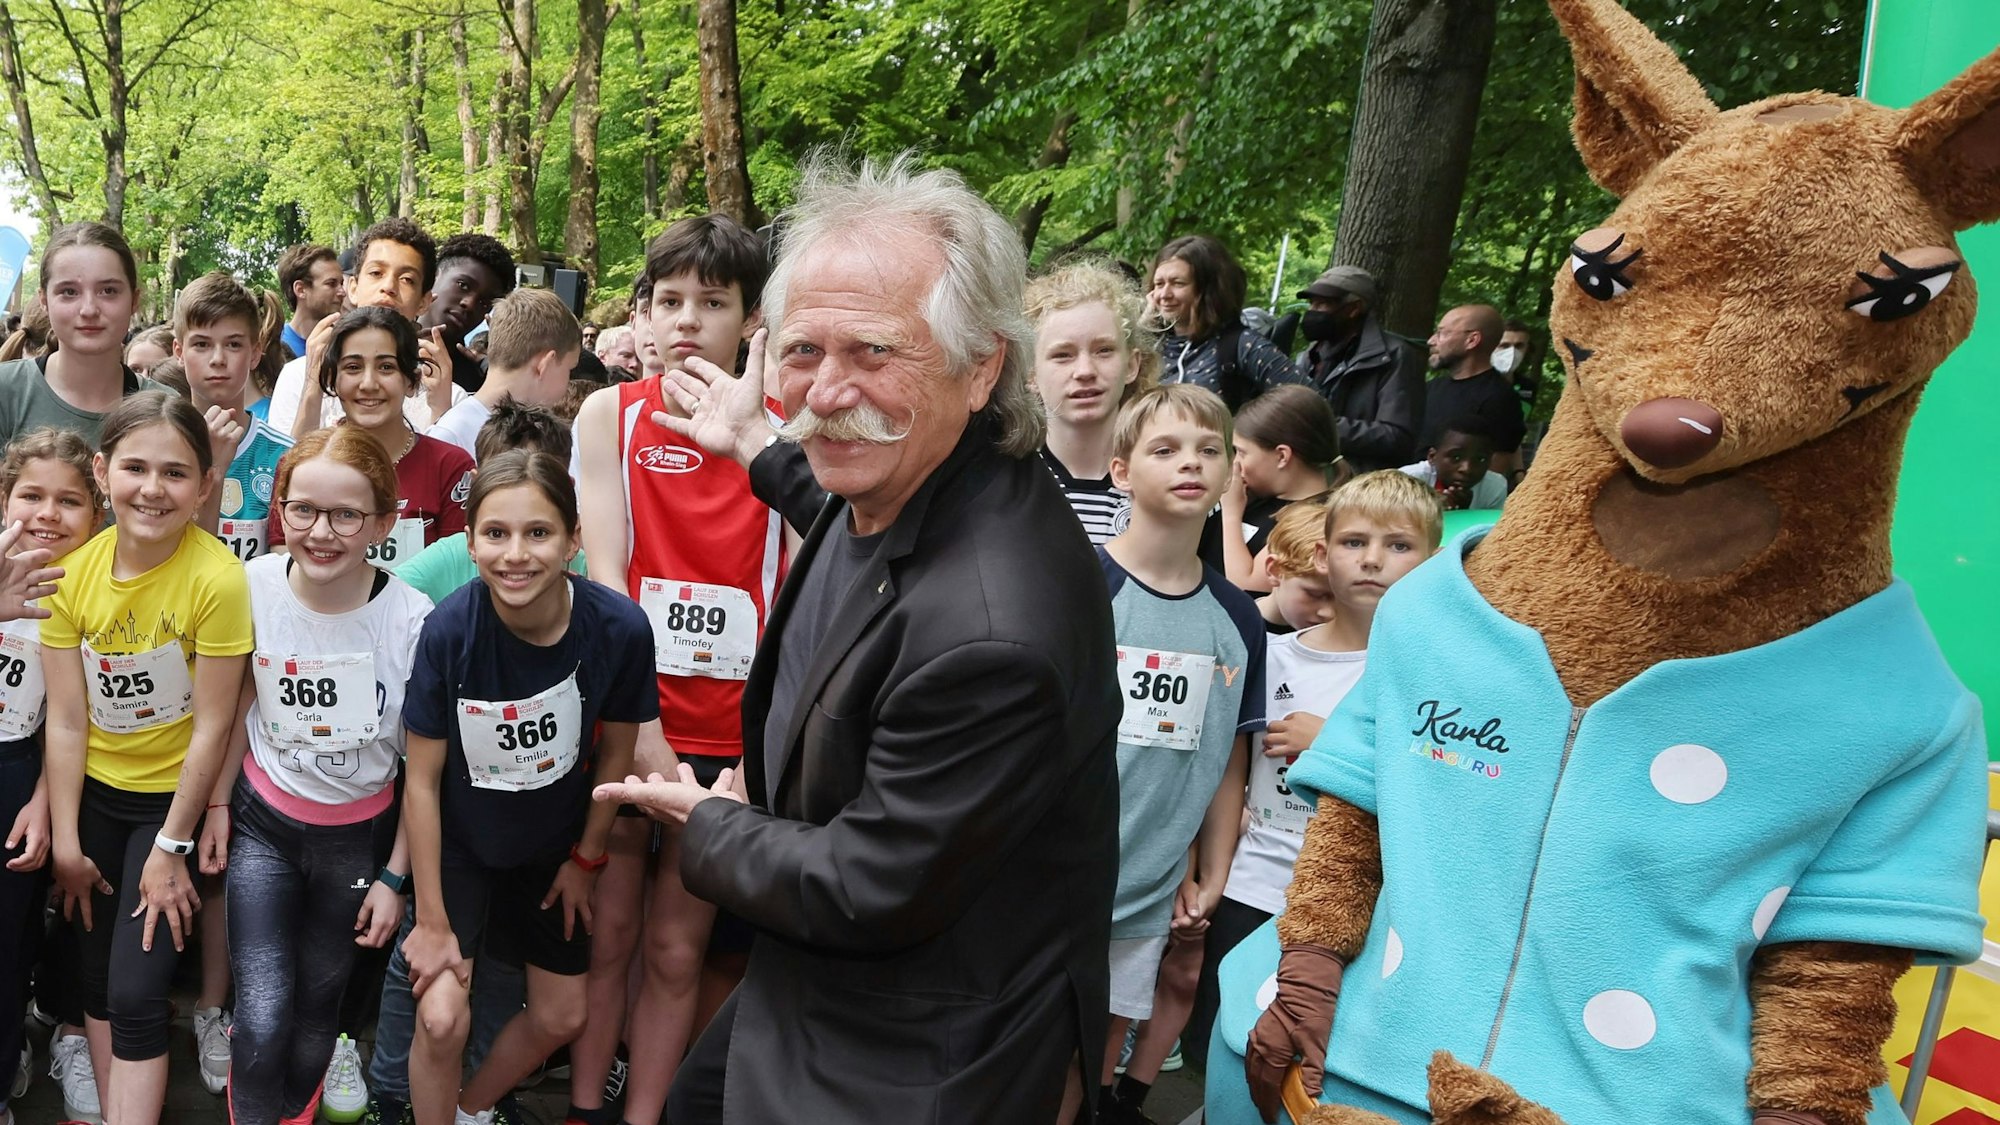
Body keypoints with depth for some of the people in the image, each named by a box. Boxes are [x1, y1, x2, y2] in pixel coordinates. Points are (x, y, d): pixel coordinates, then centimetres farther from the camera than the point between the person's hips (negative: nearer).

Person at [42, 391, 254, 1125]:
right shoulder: (74, 573, -10)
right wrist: (66, 844, -4)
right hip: (95, 795, 5)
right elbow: (65, 720, -6)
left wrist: (171, 849, -12)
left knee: (135, 991, -6)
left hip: (174, 797, -4)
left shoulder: (215, 577, -23)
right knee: (97, 975, 15)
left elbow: (213, 726, -18)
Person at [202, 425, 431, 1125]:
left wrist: (395, 877, -5)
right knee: (262, 1020, -10)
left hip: (359, 837, 0)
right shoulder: (255, 586, -15)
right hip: (262, 822, 1)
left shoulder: (413, 621, -21)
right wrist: (218, 805, 7)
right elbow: (241, 703, 4)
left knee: (317, 1007, 15)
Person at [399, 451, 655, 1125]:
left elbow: (615, 752, -8)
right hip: (459, 842, -2)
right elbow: (423, 780, -17)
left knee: (560, 1018, 14)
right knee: (442, 1020, -15)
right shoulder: (449, 630, -28)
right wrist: (433, 920, -13)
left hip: (555, 844, 2)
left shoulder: (619, 628, -27)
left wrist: (586, 859, 3)